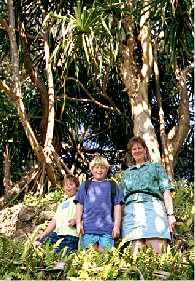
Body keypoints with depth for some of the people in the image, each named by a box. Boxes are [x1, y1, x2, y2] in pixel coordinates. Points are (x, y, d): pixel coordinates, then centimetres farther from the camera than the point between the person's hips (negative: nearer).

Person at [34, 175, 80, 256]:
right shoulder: (61, 205, 30)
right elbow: (54, 221, 24)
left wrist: (75, 221, -25)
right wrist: (42, 235, 14)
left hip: (71, 235, -7)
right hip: (57, 234, 7)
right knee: (38, 243, -5)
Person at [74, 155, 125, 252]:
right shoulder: (85, 185, 16)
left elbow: (117, 206, 10)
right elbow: (79, 205, 12)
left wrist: (117, 225, 2)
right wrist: (78, 223, 2)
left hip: (107, 228, 0)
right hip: (88, 228, 0)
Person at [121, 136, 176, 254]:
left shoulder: (155, 166, 20)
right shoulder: (127, 173, 28)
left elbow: (166, 191, 9)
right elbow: (122, 198, 23)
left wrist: (170, 214, -4)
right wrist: (120, 220, 11)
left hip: (152, 208, -2)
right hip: (131, 210, 3)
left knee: (157, 253, -16)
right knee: (135, 253, -10)